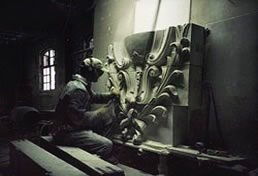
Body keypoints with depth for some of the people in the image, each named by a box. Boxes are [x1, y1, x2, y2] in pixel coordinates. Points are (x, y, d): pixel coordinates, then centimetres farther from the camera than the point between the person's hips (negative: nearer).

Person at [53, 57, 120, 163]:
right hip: (70, 133, -11)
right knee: (107, 145, -19)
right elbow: (78, 117, -28)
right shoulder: (78, 88, -23)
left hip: (76, 128, 11)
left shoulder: (84, 85, 11)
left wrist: (111, 95, 11)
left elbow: (94, 97, 26)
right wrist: (101, 113, -16)